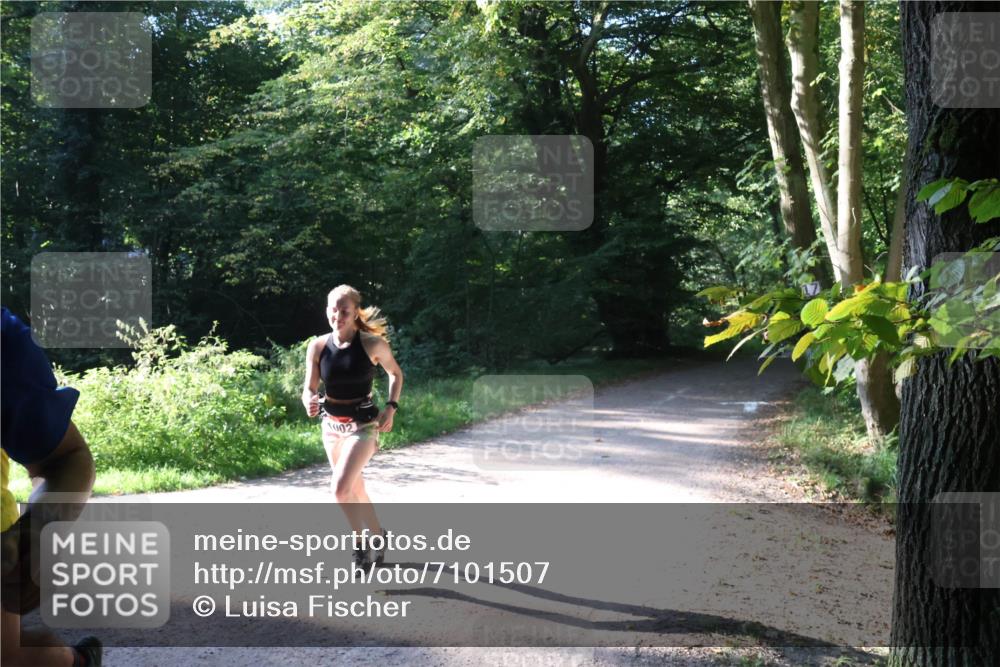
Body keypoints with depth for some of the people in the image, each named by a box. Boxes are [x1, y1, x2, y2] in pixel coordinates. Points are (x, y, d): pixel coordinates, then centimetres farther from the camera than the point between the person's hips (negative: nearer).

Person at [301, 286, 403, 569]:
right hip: (332, 426, 5)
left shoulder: (372, 344, -14)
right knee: (355, 490, 17)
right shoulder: (318, 346, -7)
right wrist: (309, 401, -27)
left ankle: (362, 542, 0)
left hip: (363, 425, -5)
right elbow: (309, 388, -4)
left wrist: (391, 407, -8)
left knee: (340, 487, -20)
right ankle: (378, 537, 39)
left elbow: (395, 373, 3)